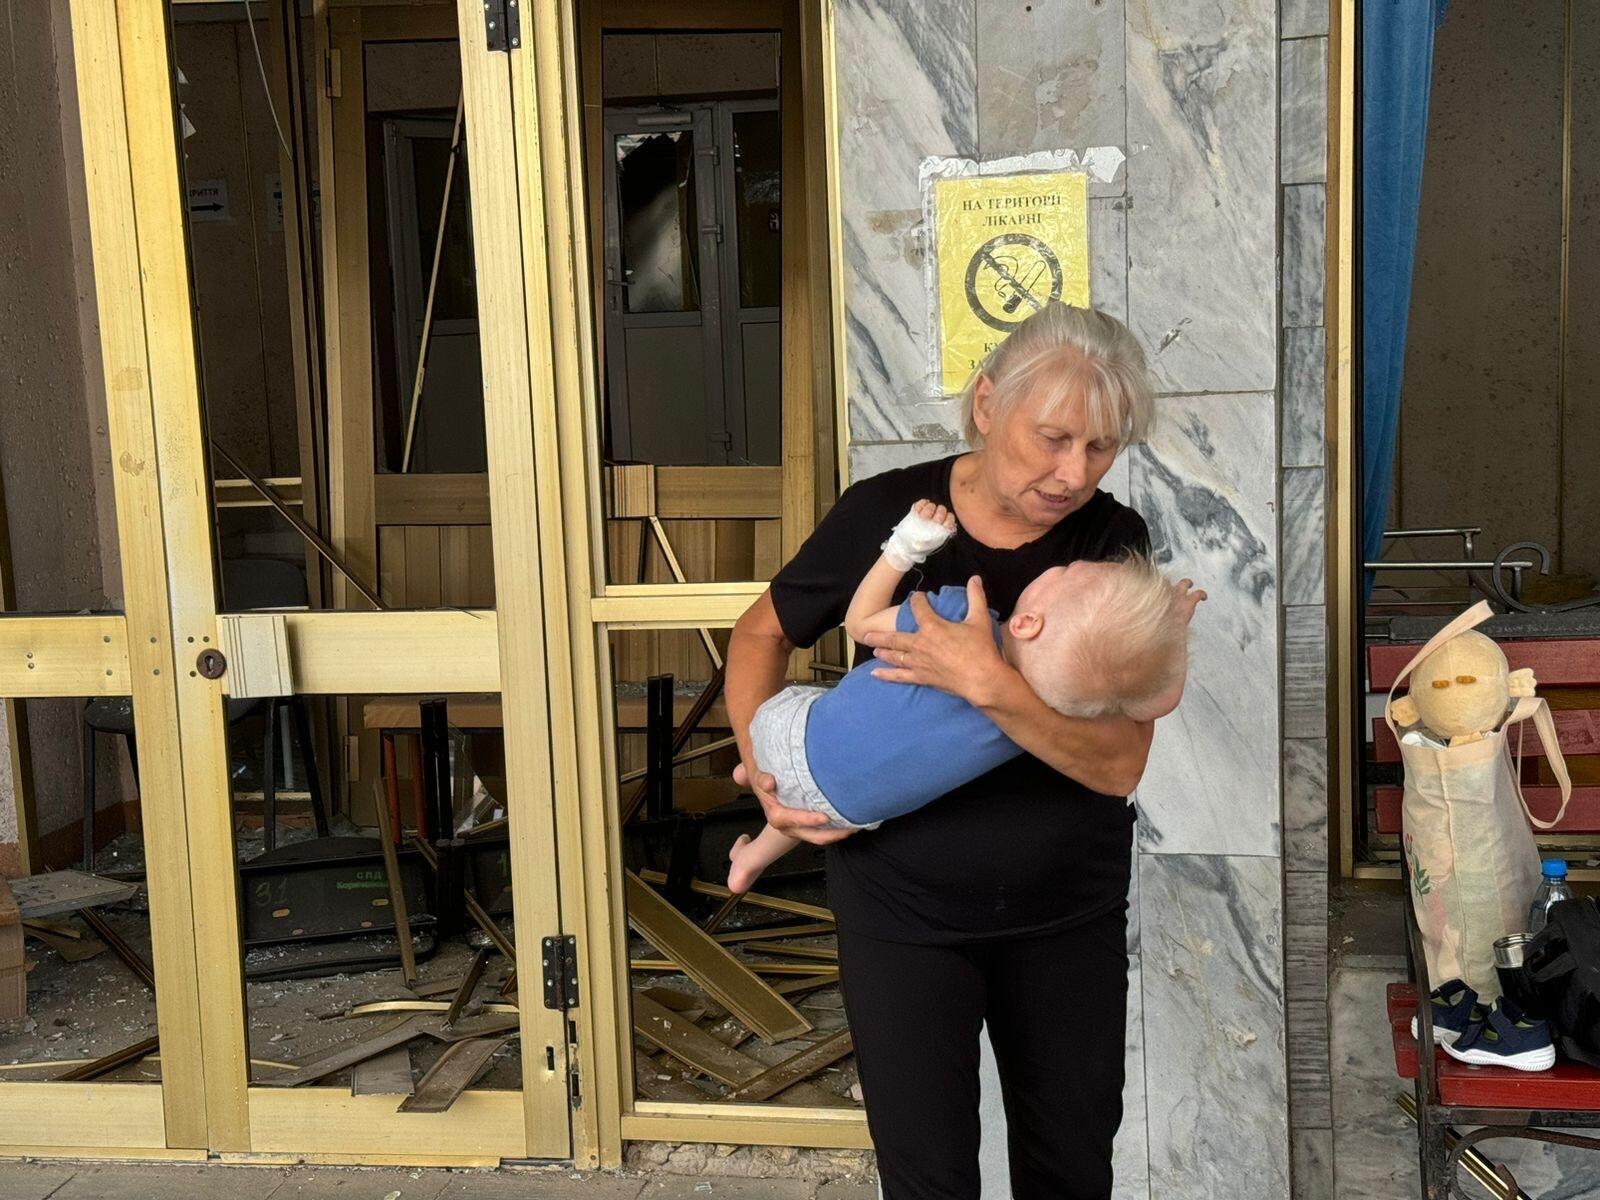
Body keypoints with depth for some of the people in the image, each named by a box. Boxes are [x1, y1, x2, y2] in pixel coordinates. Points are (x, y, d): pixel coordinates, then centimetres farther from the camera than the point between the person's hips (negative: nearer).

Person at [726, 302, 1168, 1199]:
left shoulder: (1114, 543, -11)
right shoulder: (885, 512, -12)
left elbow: (1120, 761, -20)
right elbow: (763, 632, 5)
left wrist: (987, 682, -33)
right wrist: (766, 775, -7)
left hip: (1070, 913, 1)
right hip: (903, 910, -1)